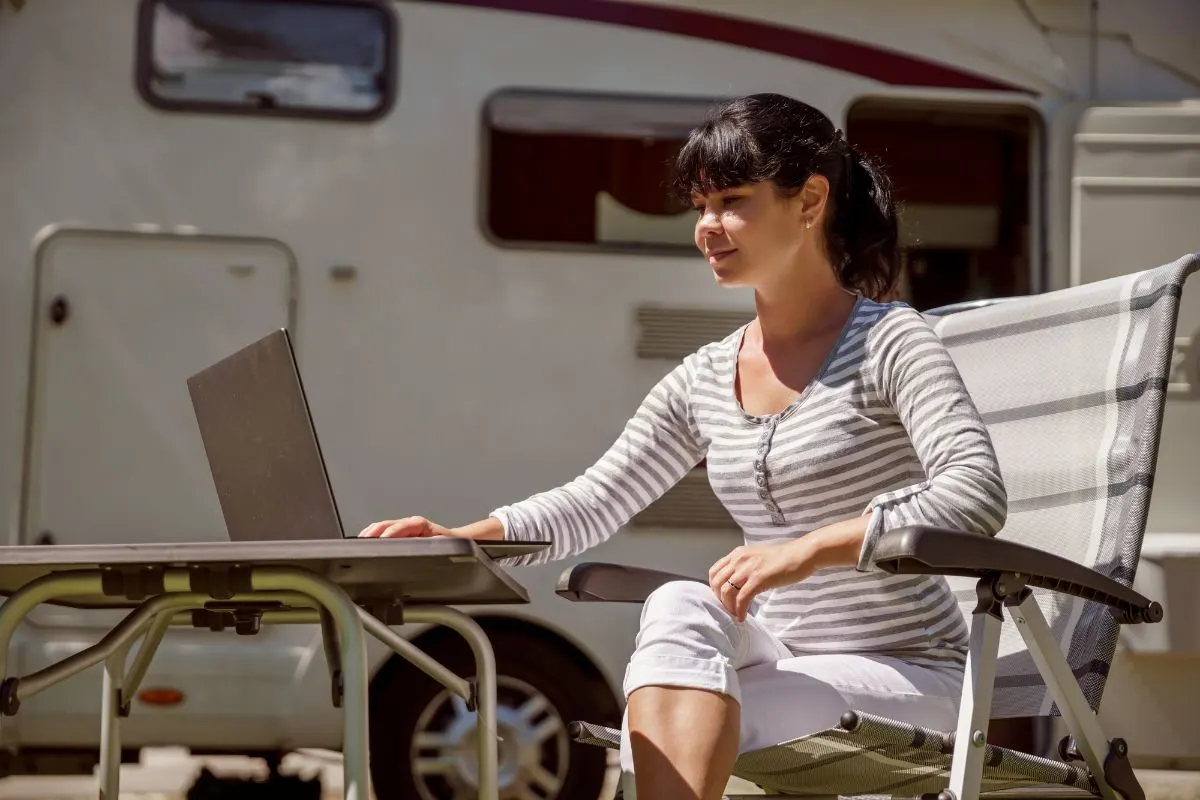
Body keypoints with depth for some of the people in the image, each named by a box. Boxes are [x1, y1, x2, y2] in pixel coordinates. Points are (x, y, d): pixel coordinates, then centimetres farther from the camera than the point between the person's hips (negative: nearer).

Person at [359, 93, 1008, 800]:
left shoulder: (889, 343, -9)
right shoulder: (704, 383, 10)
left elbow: (978, 493, -23)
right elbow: (595, 501, 12)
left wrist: (811, 549, -33)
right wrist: (465, 539, -6)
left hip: (909, 673, -5)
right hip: (787, 663, 5)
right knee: (679, 606, -29)